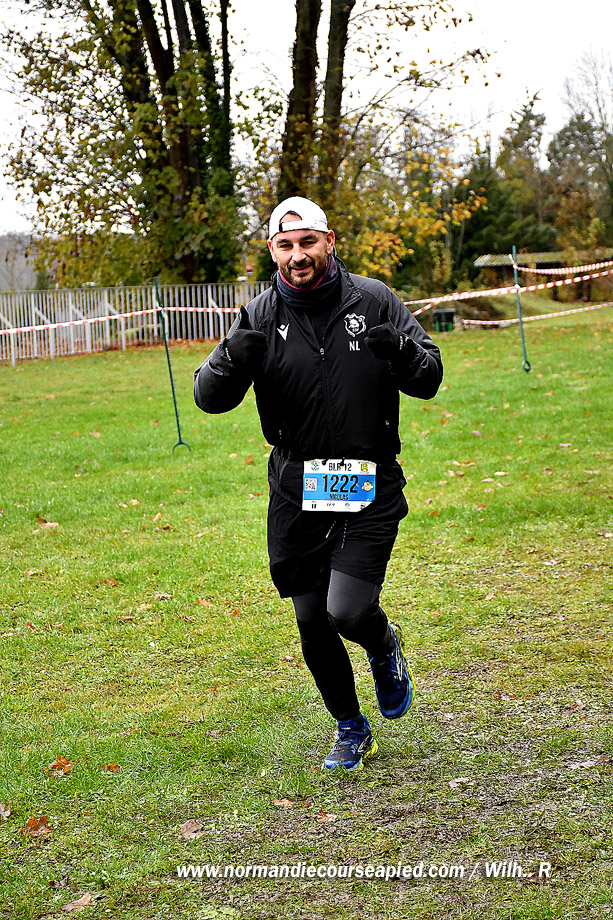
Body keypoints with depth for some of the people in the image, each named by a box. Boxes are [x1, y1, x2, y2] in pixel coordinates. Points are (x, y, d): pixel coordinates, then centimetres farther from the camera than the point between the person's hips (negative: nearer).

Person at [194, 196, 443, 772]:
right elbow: (209, 397, -5)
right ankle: (350, 730, 31)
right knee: (311, 622, 8)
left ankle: (386, 648, 23)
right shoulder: (260, 317, -1)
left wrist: (403, 352, -22)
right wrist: (232, 359, -27)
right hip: (297, 490, 2)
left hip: (370, 487, -2)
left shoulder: (374, 302, -2)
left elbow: (429, 380, 1)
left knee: (348, 612, -15)